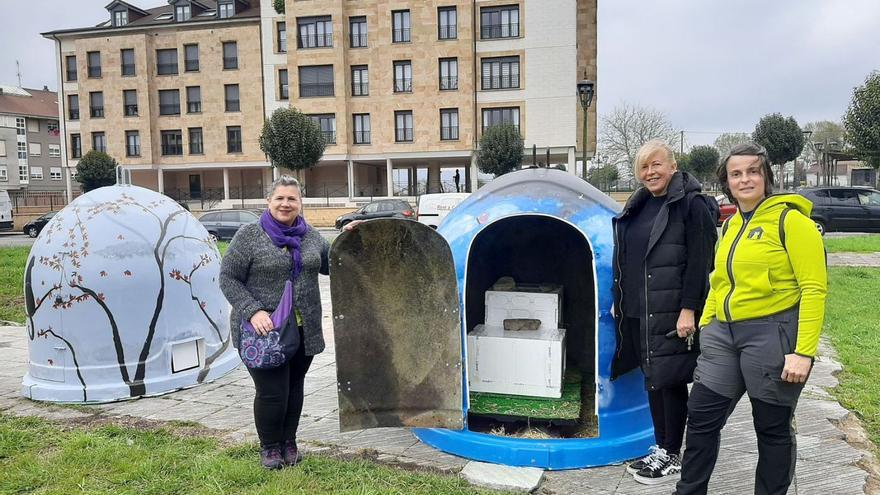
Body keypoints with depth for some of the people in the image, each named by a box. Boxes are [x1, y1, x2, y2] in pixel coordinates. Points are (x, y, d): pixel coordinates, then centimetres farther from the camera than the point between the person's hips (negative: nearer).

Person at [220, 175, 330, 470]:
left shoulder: (310, 235, 8)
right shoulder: (249, 235, -7)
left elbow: (329, 265, 15)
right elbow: (228, 279, -7)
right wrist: (253, 311, -18)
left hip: (304, 330, 5)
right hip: (265, 331, -4)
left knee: (294, 388, 14)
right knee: (271, 391, -1)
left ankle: (289, 443, 32)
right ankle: (269, 447, 22)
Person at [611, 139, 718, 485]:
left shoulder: (691, 204, -8)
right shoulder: (638, 206, 14)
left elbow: (699, 263, -14)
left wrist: (688, 310, -19)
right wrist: (619, 300, 18)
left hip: (671, 310, -7)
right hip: (638, 310, 7)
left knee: (670, 381, 1)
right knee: (652, 379, 14)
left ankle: (671, 457, 15)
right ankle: (660, 449, 27)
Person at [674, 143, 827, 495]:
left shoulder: (790, 220, -9)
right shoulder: (731, 224, 13)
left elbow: (814, 288, -14)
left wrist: (803, 352, -20)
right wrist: (705, 326, 15)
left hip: (773, 333, -7)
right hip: (724, 334, 7)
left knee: (773, 429, 9)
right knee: (701, 418, 10)